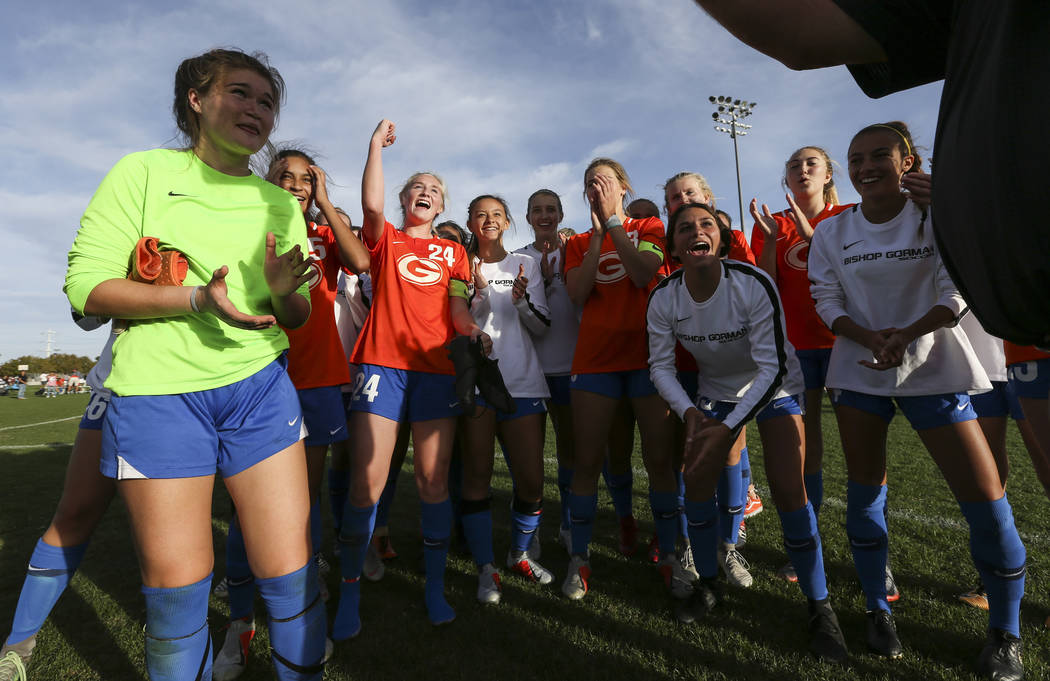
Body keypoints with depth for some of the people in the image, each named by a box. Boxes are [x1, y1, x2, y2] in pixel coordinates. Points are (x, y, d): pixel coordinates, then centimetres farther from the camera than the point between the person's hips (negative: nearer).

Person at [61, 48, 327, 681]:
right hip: (158, 392, -2)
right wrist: (197, 299, -19)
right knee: (177, 585, 7)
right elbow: (86, 286, -5)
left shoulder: (280, 203, 10)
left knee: (291, 572, 2)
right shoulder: (144, 171, 2)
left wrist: (283, 292, -12)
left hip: (261, 388, 2)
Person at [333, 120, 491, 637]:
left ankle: (435, 585, 17)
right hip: (383, 363, -1)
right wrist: (377, 145, 1)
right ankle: (350, 587, 12)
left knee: (434, 481, 2)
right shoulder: (385, 240, 16)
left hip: (437, 367, 2)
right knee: (366, 483, -7)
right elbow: (371, 205, -5)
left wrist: (473, 332, -11)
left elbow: (457, 305, 9)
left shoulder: (453, 251, 21)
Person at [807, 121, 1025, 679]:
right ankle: (878, 611, 25)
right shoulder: (831, 232, 2)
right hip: (858, 370, 1)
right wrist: (870, 337, -19)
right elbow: (826, 301, -2)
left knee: (986, 500, -5)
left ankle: (1005, 634, 19)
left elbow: (955, 293, -7)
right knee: (865, 491, 6)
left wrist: (906, 334, -24)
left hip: (932, 368, -1)